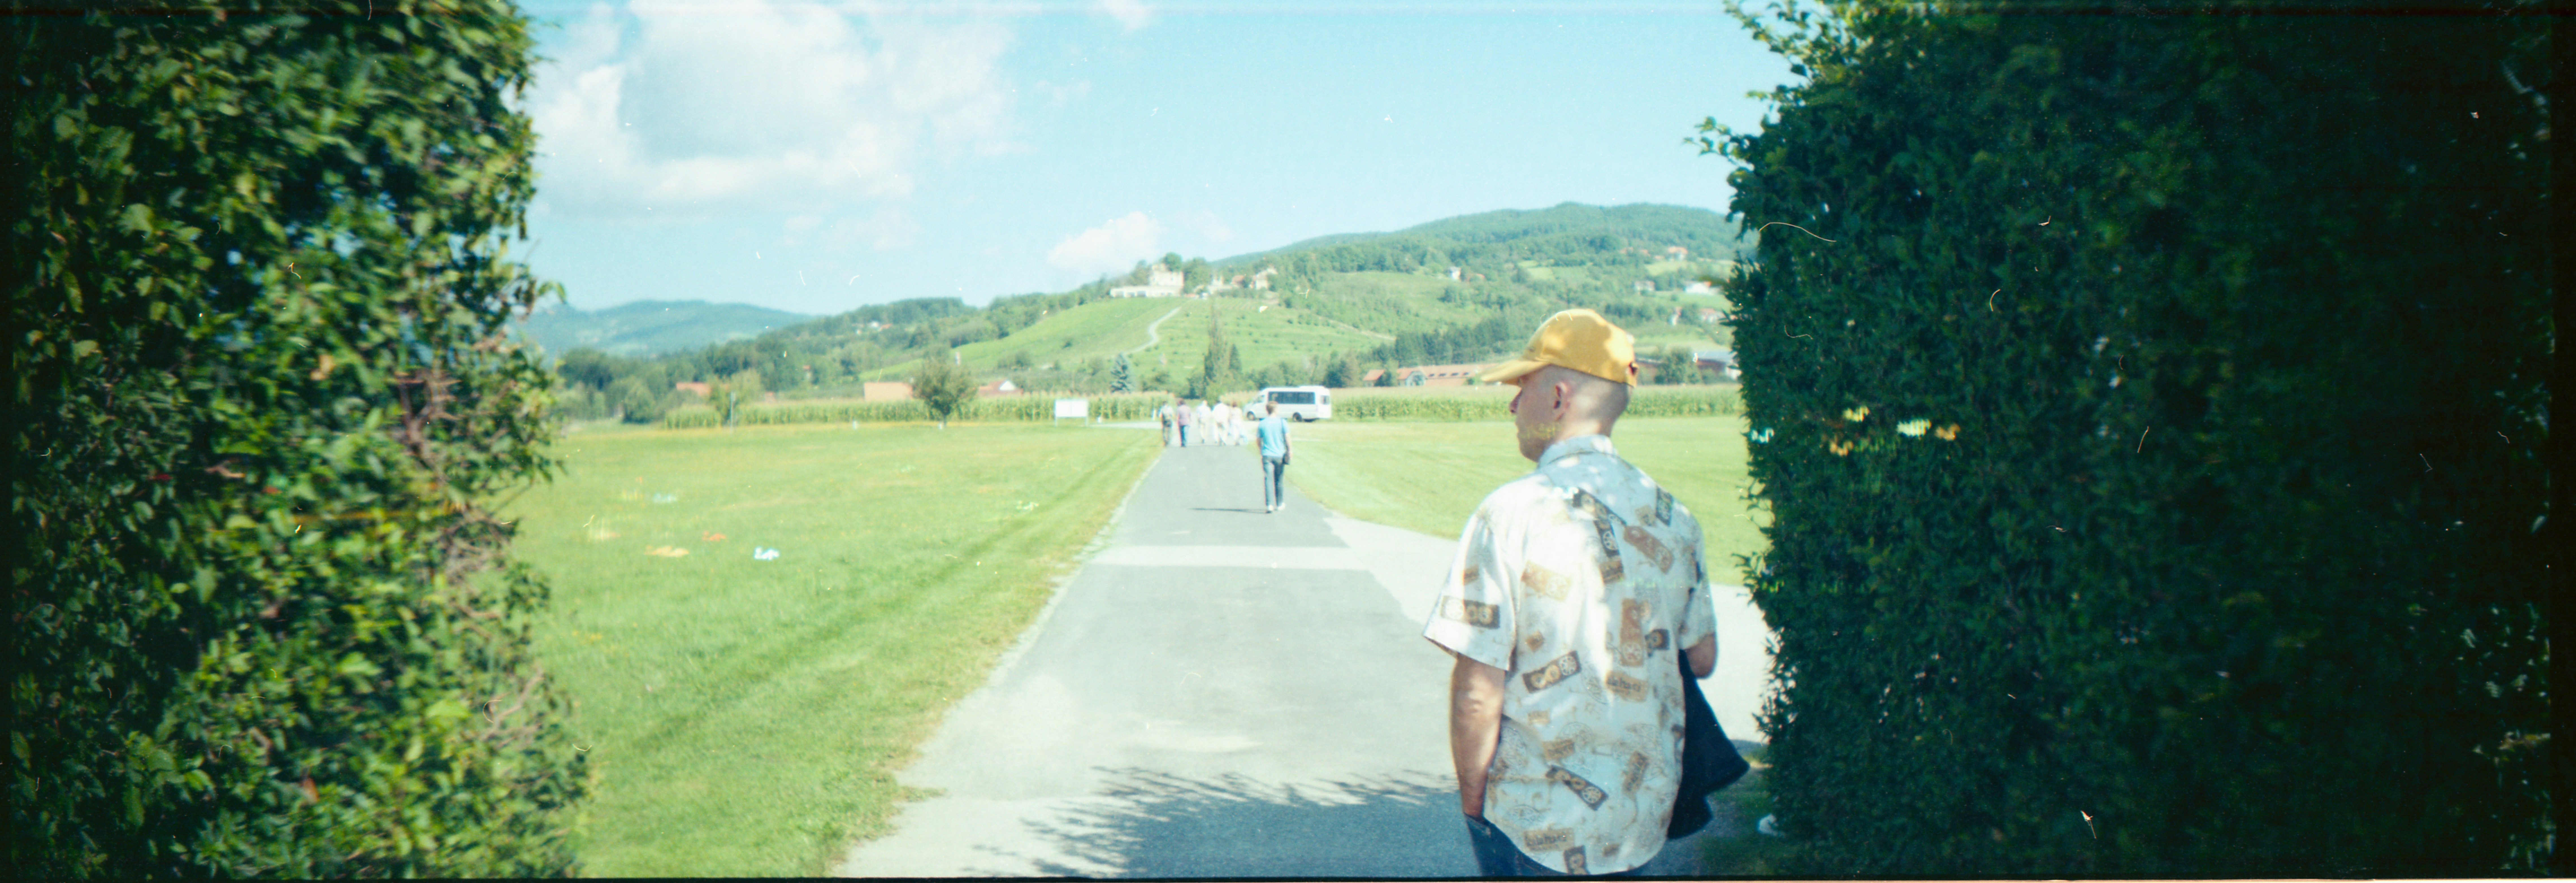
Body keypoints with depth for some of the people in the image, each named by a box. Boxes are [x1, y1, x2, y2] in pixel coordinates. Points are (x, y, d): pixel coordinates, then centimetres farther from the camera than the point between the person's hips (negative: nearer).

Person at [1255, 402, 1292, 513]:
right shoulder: (1282, 423, -2)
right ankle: (1280, 504, 23)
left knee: (1268, 480, -4)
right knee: (1279, 481, 12)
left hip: (1267, 455, 0)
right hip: (1280, 455, 0)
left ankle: (1269, 505, -16)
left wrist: (1261, 452, 23)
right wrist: (1289, 451, 7)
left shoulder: (1262, 424, 3)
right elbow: (1287, 438, -5)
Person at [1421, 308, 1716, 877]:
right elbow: (1704, 659, 9)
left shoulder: (1513, 514, -17)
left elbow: (1478, 690, -19)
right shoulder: (1672, 516, 0)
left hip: (1535, 822, -5)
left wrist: (1472, 798, -5)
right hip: (1645, 814, 5)